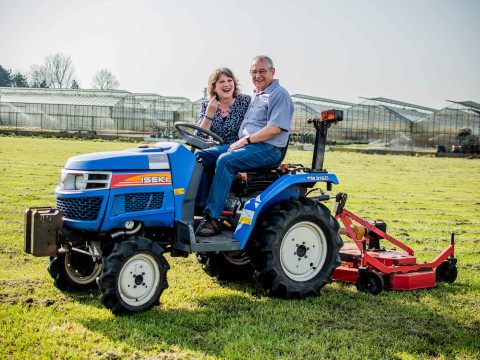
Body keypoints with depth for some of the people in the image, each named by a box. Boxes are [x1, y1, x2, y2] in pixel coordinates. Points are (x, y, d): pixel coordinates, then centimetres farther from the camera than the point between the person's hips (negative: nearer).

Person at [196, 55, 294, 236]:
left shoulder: (279, 95, -5)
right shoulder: (255, 95, 23)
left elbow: (274, 129, -17)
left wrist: (245, 140, -17)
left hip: (268, 149, -9)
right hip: (244, 145, 9)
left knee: (225, 160, -33)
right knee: (200, 157, -6)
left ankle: (213, 218, -33)